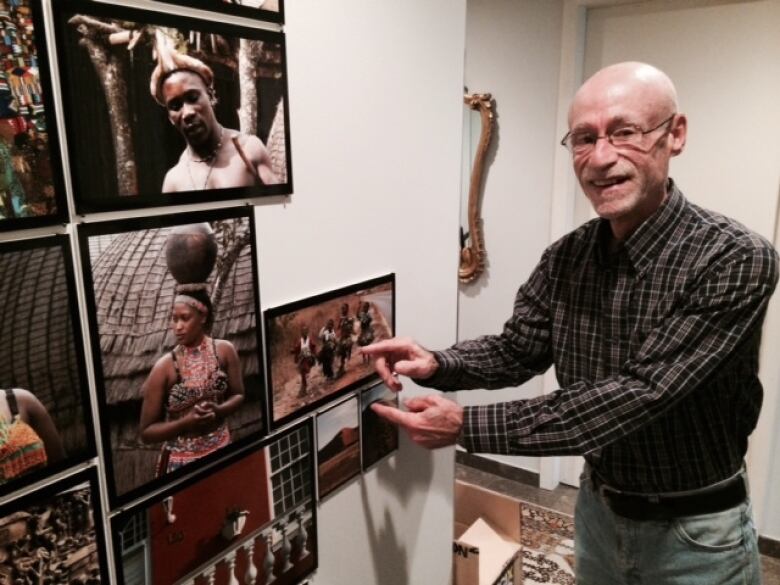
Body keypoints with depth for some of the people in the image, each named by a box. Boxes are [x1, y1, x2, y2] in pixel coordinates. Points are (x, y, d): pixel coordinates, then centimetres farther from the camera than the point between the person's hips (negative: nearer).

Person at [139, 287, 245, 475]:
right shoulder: (164, 367, -15)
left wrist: (218, 410, -16)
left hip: (221, 451, 2)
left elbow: (238, 396, 3)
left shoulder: (224, 350, -9)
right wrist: (186, 422, -23)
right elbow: (146, 432, -9)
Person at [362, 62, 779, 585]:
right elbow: (518, 350, 0)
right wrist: (436, 364, -21)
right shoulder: (565, 258, -7)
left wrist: (467, 426, -33)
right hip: (598, 508, 5)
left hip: (696, 533, -4)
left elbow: (637, 394, -32)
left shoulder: (737, 259, -25)